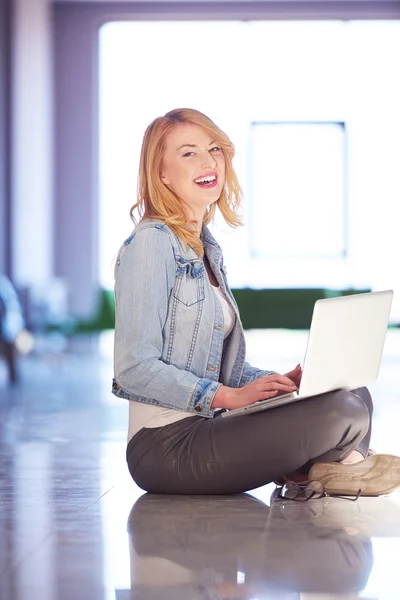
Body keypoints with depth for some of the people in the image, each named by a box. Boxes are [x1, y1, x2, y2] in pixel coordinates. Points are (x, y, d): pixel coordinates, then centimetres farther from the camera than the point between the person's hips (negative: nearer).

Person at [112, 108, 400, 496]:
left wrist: (280, 382, 2)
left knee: (355, 394, -3)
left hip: (205, 428, 9)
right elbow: (133, 367, -19)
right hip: (166, 446, -9)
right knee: (341, 413, -20)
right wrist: (229, 396, -22)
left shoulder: (206, 248, 17)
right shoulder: (150, 244, -11)